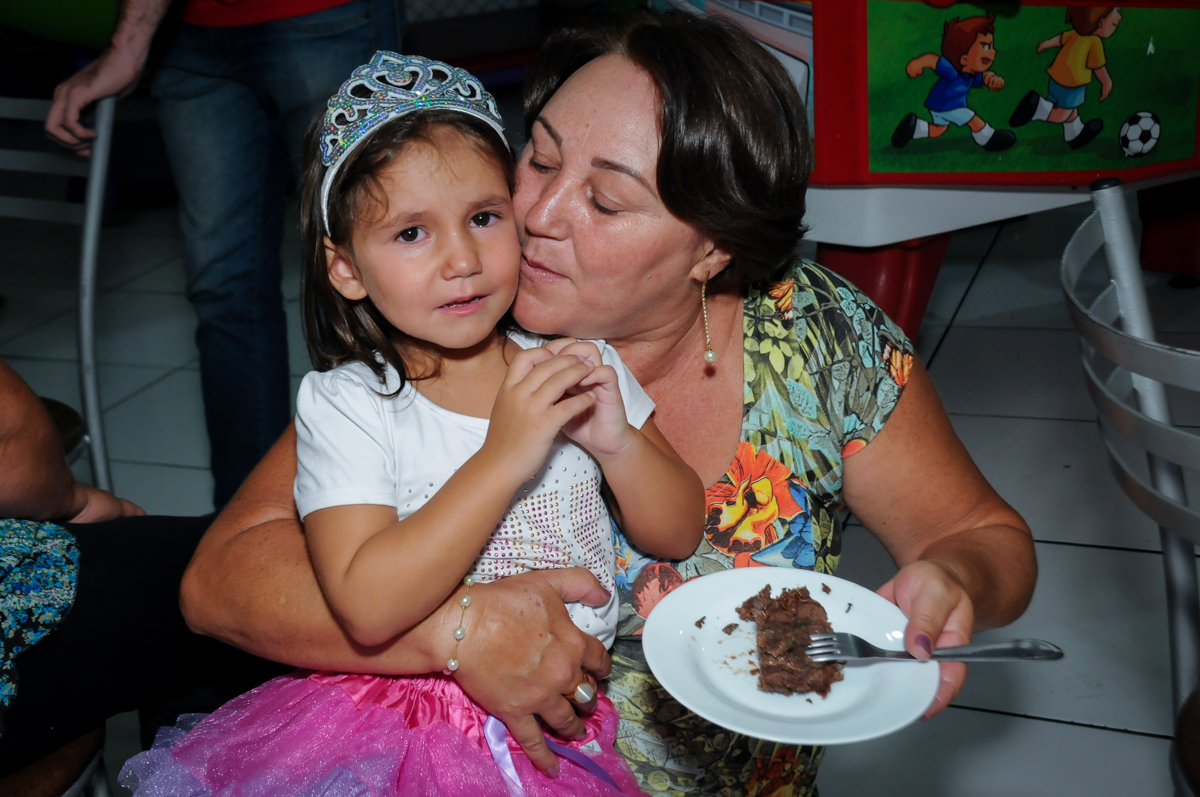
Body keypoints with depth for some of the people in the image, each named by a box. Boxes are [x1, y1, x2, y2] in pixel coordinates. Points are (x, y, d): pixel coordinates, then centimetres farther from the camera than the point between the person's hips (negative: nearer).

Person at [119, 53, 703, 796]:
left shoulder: (577, 362, 2)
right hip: (405, 707, -2)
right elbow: (368, 609, -20)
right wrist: (501, 459, -24)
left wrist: (617, 442, -14)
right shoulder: (346, 404, -8)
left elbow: (680, 536, 5)